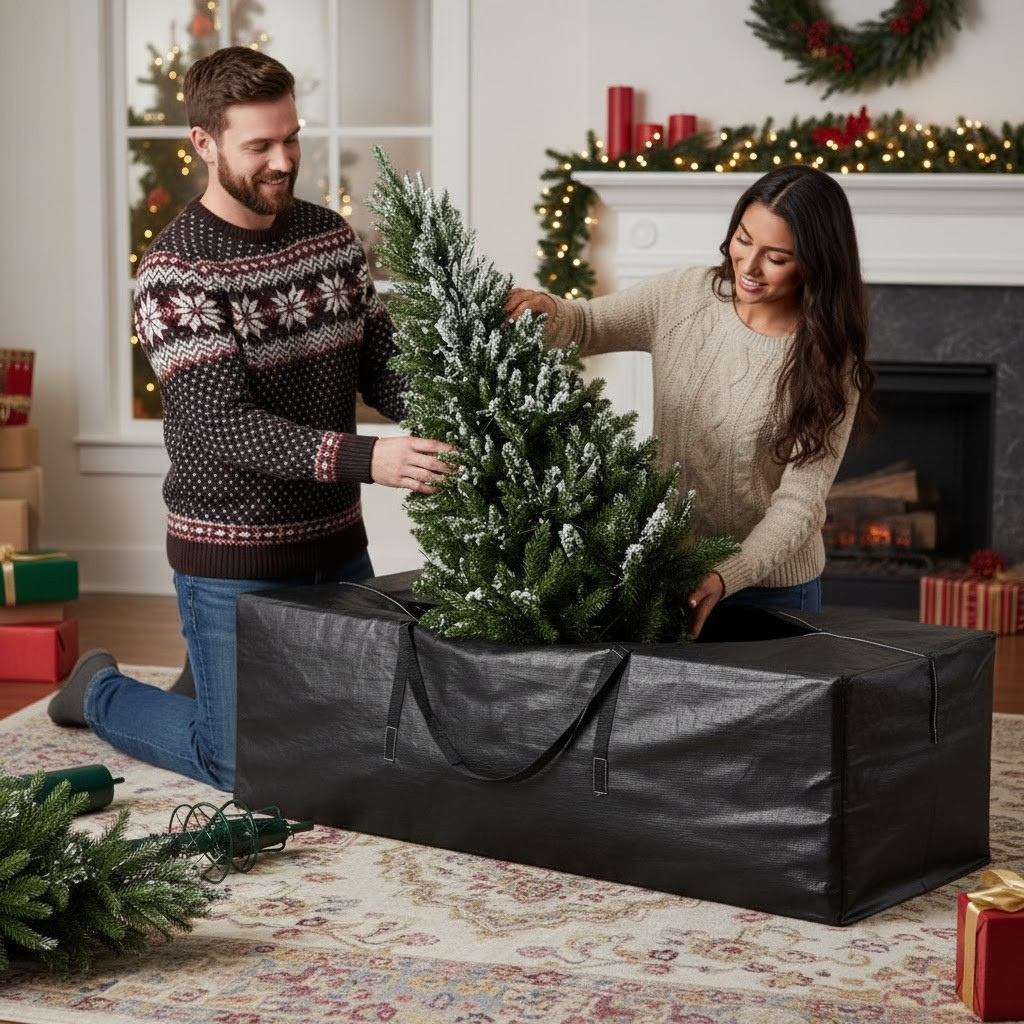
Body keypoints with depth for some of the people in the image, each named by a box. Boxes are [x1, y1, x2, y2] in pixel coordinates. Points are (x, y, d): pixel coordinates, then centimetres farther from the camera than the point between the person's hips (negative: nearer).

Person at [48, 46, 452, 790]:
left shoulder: (332, 235, 3)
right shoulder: (175, 270, -17)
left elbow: (383, 365, 1)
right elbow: (224, 424, -25)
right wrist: (364, 459, -37)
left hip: (337, 543, 6)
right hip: (234, 560, -6)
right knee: (249, 762, 2)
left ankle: (217, 677, 41)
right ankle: (103, 692, 28)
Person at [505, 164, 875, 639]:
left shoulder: (830, 365, -16)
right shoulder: (684, 296, -6)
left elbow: (799, 503, -19)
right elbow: (584, 327, 1)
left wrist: (726, 578, -34)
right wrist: (548, 311, -23)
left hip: (770, 587, -3)